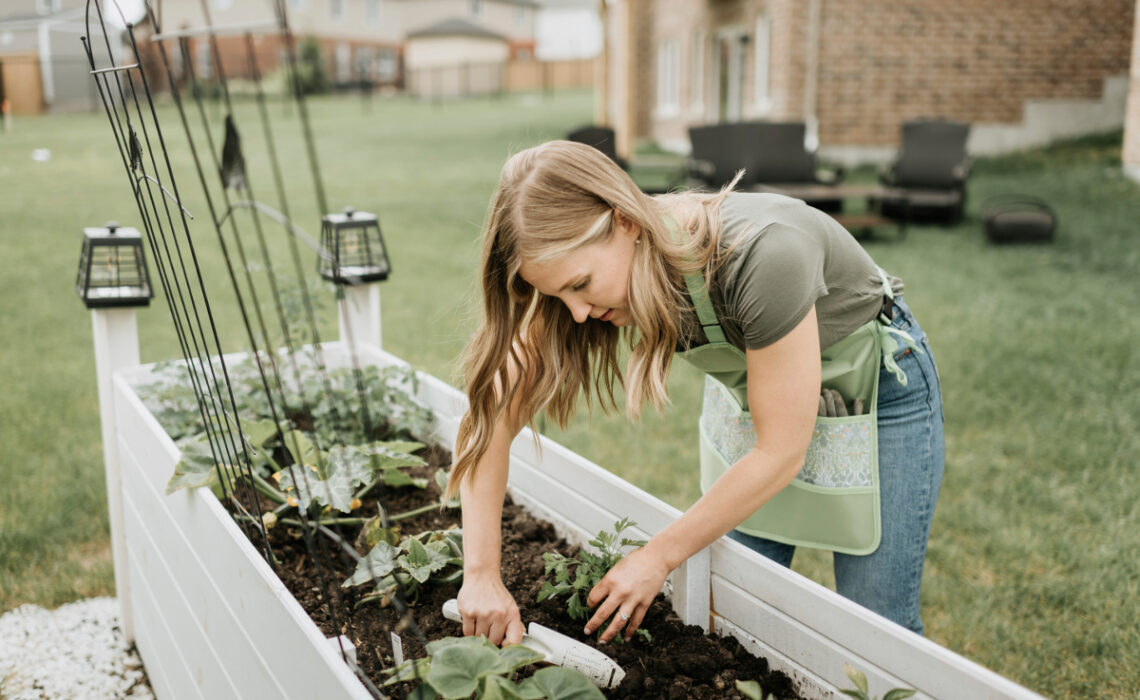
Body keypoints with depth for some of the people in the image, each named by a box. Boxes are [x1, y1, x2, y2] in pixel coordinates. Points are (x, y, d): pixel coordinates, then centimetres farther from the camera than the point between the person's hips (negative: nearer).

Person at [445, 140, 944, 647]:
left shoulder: (760, 254, -40)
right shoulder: (586, 262, -24)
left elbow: (780, 453, -30)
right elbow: (494, 413, -20)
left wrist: (658, 557, -22)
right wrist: (482, 575, -27)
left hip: (878, 390, -4)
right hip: (751, 388, 5)